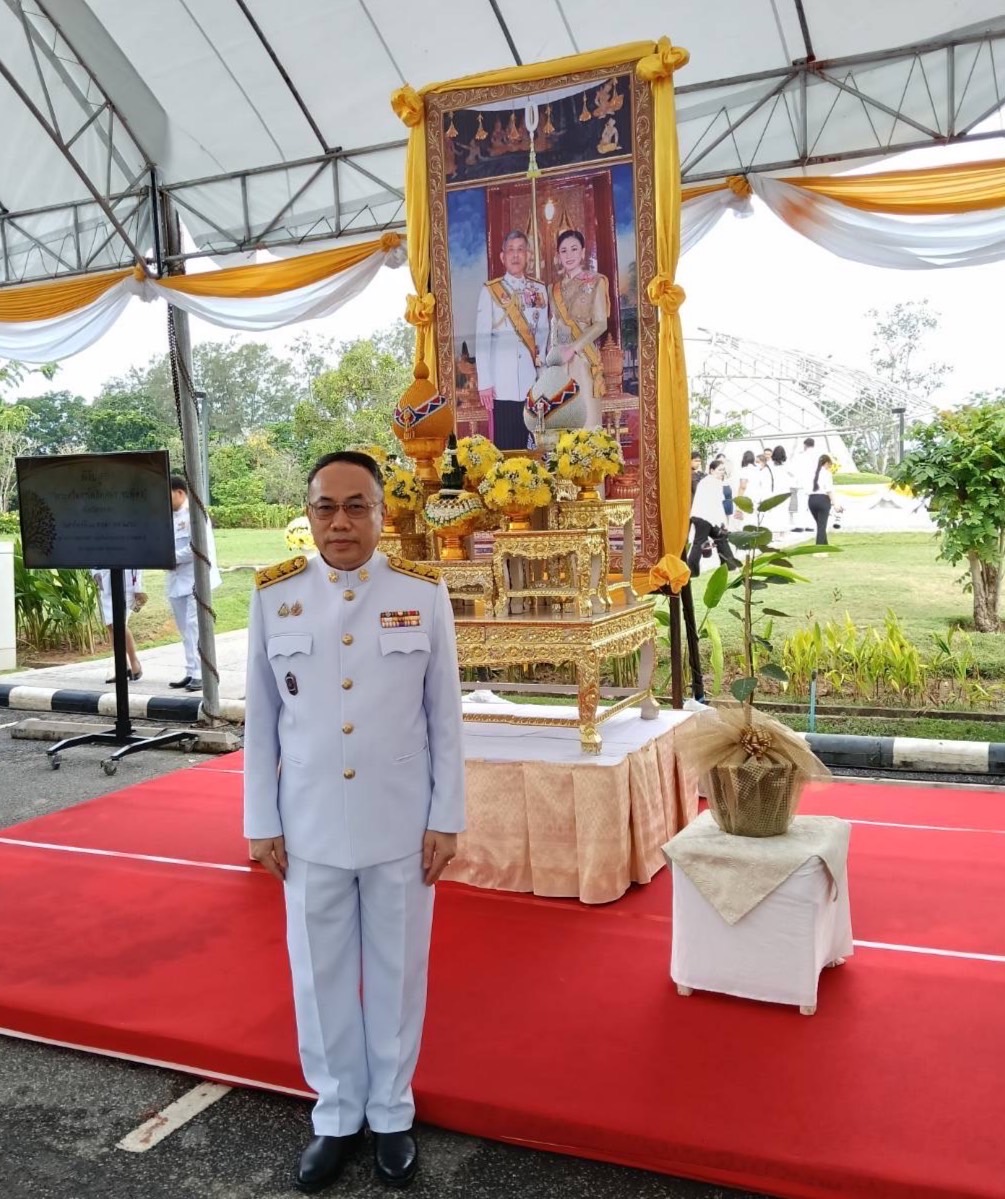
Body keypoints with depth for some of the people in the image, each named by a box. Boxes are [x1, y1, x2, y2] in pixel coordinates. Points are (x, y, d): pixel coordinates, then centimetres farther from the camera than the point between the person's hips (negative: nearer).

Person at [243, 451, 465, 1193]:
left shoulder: (424, 594, -6)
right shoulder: (274, 595, -3)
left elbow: (445, 717, -2)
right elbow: (261, 719, 2)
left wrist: (446, 819, -2)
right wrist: (261, 822, 2)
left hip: (400, 825, -1)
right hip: (310, 826, 1)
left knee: (397, 973, 13)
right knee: (321, 976, 14)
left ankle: (392, 1113, 34)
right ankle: (337, 1114, 35)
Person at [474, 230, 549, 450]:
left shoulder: (539, 289, 12)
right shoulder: (490, 291, 2)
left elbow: (543, 331, 16)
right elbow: (482, 338, -1)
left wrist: (541, 356, -1)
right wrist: (484, 382, -7)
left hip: (530, 380, 3)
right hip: (501, 383, -3)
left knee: (525, 444, 2)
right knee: (503, 444, -5)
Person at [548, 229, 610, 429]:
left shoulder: (595, 282, 1)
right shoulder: (556, 288, 14)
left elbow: (600, 324, -7)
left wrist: (573, 349, -16)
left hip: (583, 358, -4)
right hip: (559, 358, 4)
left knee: (586, 415, -8)